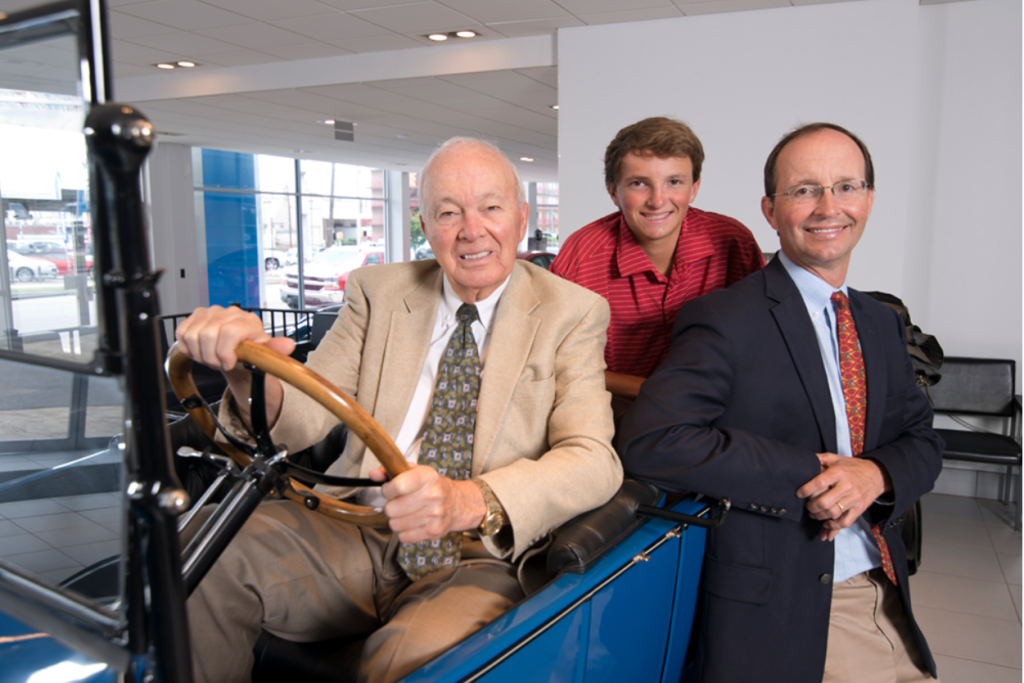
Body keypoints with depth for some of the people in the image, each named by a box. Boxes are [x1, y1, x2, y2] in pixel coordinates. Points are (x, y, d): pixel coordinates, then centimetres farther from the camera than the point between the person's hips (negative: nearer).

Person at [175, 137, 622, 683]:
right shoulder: (378, 292, 7)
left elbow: (594, 459, -12)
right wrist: (251, 372, -26)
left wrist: (471, 501, -32)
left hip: (479, 562, -3)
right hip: (355, 540, 4)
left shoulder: (574, 313, -1)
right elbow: (307, 416, 0)